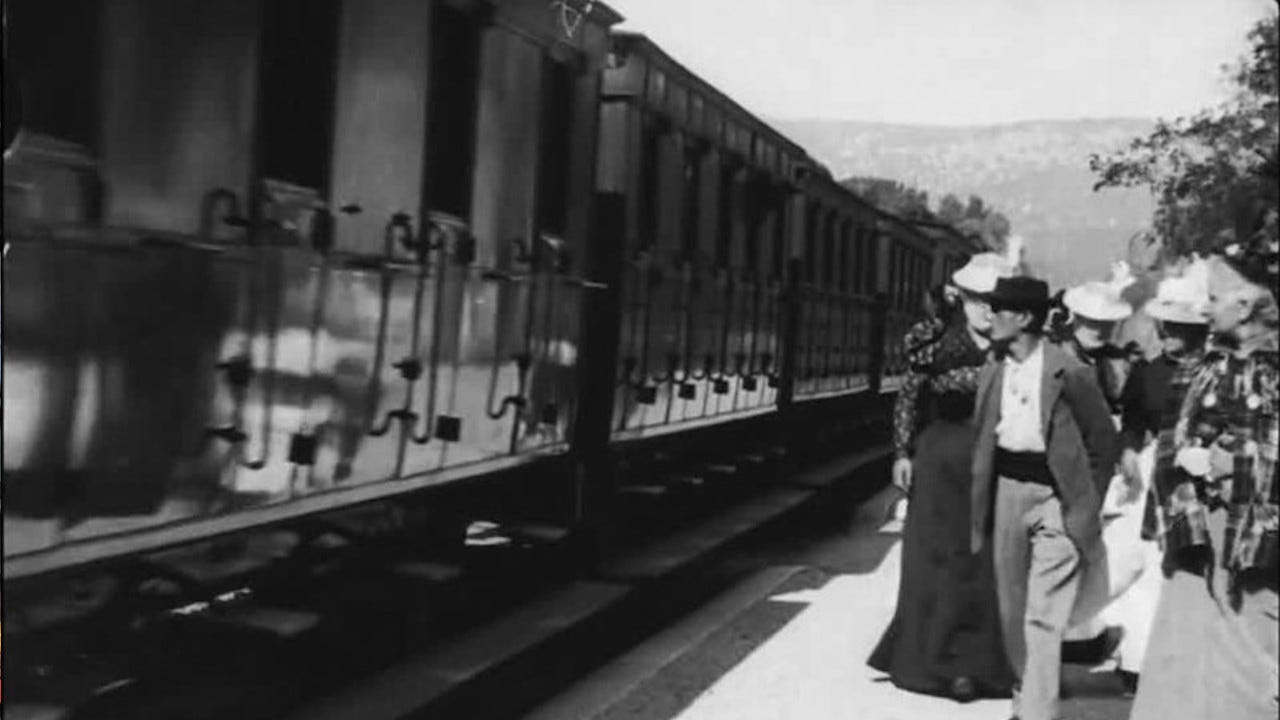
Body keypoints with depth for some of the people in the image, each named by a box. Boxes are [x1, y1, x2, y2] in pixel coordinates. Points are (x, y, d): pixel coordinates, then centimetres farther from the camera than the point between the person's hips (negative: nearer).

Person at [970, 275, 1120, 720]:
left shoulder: (1069, 372, -12)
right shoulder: (992, 373, 6)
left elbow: (1104, 440, -3)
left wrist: (1085, 503, -2)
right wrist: (981, 500, 9)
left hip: (1055, 496, -6)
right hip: (1007, 489, 6)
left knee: (1042, 616, -9)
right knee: (1011, 607, 14)